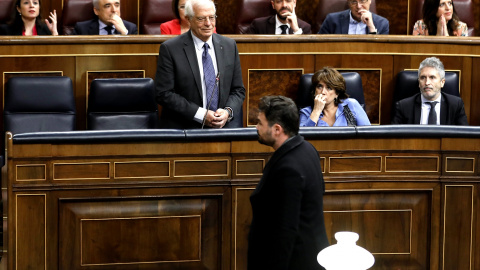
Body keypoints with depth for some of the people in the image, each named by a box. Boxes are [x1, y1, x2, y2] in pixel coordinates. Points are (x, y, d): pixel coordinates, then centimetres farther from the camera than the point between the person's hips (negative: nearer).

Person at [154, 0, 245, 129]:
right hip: (182, 128, -3)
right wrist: (200, 114, -13)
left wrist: (228, 112, -6)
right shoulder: (170, 49, -2)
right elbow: (164, 94, -6)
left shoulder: (229, 46, 11)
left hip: (220, 128, 3)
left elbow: (238, 90, 15)